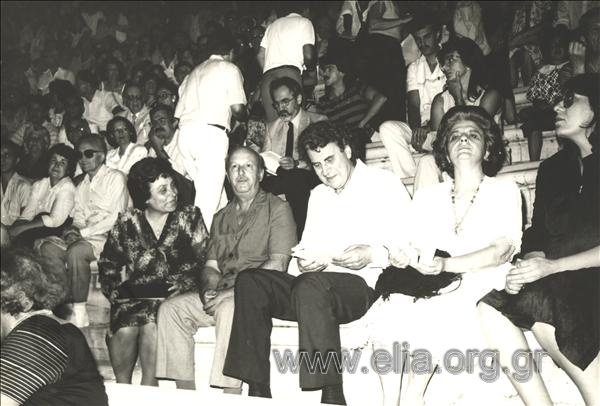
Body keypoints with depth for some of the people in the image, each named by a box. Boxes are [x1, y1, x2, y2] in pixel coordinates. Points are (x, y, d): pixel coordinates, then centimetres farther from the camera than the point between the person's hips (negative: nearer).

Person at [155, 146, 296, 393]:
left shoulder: (277, 209, 3)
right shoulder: (221, 217, 23)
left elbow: (278, 264, -10)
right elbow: (210, 266, 17)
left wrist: (231, 289, -18)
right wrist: (208, 289, -8)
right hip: (221, 295, 7)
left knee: (229, 306, -36)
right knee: (171, 308, -11)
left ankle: (231, 396, -33)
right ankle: (186, 395, -11)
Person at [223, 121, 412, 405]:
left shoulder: (384, 183, 4)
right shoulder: (318, 195, 26)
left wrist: (372, 254, -22)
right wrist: (306, 260, -2)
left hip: (363, 286, -7)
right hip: (316, 284, 7)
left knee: (311, 285, -38)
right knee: (250, 280, -15)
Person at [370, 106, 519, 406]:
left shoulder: (504, 190, 8)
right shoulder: (426, 196, 19)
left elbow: (503, 250, -7)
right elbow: (417, 247, 12)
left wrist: (447, 265, -22)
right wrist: (404, 257, -14)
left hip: (483, 290, -3)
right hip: (434, 290, 3)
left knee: (433, 312, -33)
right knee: (389, 308, -27)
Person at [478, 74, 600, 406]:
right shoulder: (552, 169, 18)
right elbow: (537, 238, 11)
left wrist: (553, 266, -18)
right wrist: (528, 267, -10)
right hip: (557, 287, 5)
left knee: (538, 305, -32)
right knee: (493, 309, -22)